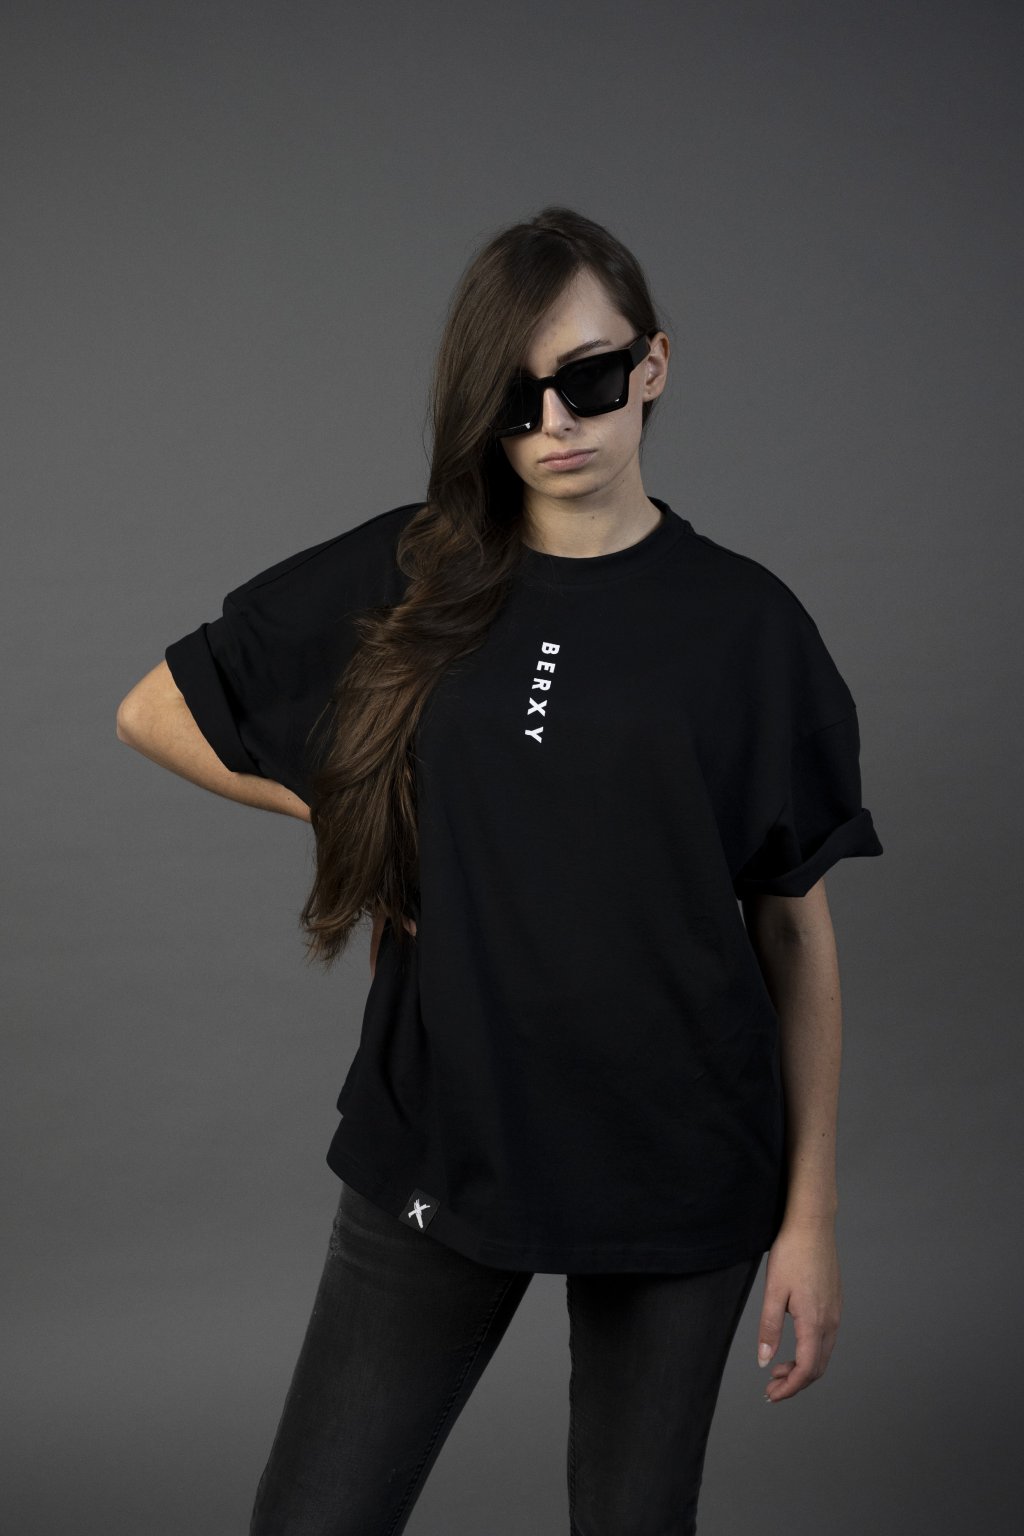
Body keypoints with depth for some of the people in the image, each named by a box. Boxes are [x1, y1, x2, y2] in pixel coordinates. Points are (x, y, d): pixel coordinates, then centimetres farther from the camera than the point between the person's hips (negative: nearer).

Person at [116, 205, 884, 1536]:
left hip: (680, 1165, 0)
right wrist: (358, 815, 2)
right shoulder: (399, 583, -1)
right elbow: (152, 714, 9)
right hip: (442, 1142, 1)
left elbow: (796, 927, -1)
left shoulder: (745, 623, -3)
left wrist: (812, 1212, -2)